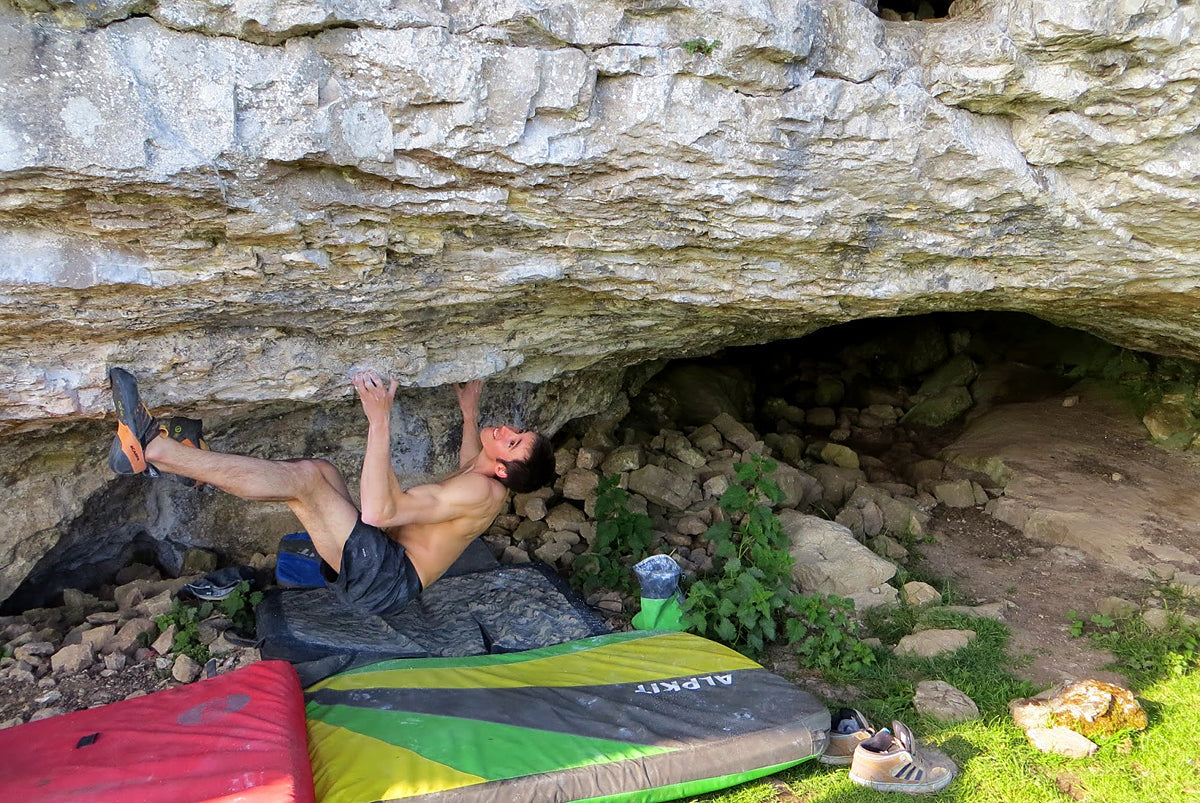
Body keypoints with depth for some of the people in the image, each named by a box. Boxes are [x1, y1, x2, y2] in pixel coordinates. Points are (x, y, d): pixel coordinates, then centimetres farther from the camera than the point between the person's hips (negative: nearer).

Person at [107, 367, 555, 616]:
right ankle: (198, 463, 3)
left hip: (385, 580, -10)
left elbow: (379, 512, -29)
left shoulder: (483, 492, -20)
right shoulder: (487, 479, 10)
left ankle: (152, 448, -21)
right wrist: (469, 416, 42)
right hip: (377, 567, 10)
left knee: (305, 476, -22)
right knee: (320, 470, 8)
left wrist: (380, 421, -31)